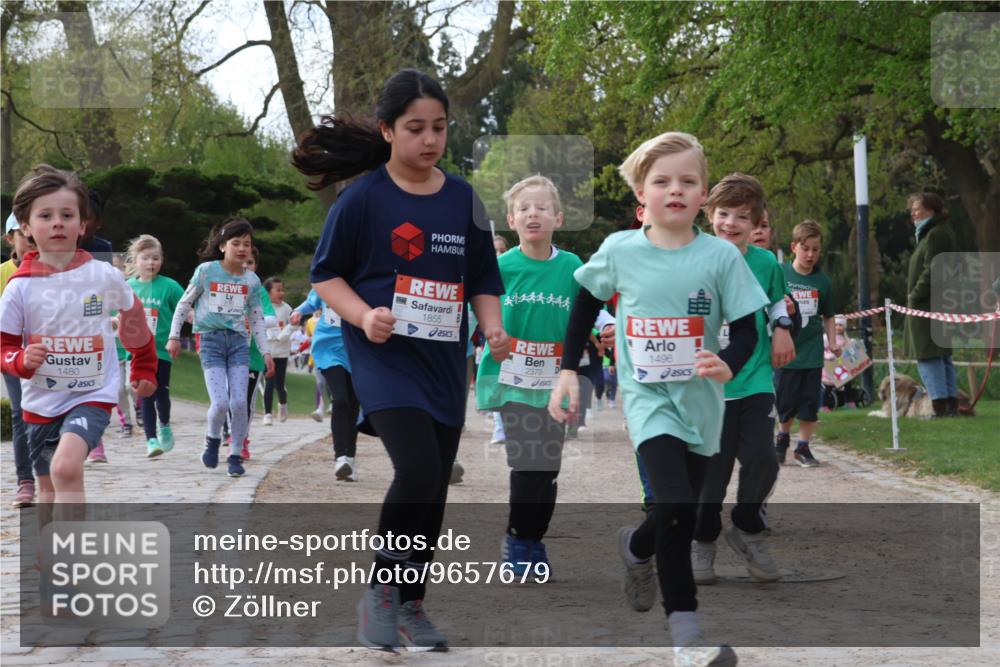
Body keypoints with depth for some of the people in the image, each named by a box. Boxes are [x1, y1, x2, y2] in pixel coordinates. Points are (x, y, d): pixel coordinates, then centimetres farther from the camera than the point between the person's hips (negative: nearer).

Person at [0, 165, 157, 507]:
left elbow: (134, 319, 13)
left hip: (92, 395, -3)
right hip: (41, 402, 3)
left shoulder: (105, 276, -7)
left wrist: (144, 370, 22)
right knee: (50, 491, 14)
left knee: (66, 466, -28)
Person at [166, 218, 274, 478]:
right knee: (220, 403, -14)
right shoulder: (206, 271, -3)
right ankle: (212, 440, 17)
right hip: (211, 340, -3)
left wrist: (265, 352, 10)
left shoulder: (251, 280, 6)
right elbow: (184, 303, 5)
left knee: (239, 402, -9)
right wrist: (174, 336, 2)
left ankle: (235, 456, 6)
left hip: (238, 341, 3)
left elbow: (256, 318, 14)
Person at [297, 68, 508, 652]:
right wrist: (363, 316, -18)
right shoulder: (363, 199, -7)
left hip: (445, 363, 5)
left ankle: (412, 603, 24)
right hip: (384, 357, -5)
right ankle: (381, 589, -3)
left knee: (435, 489, 8)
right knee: (418, 470, -21)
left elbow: (483, 279, 12)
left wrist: (493, 328, -6)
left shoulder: (464, 199, 5)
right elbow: (327, 274, -1)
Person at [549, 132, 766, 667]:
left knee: (682, 519, 12)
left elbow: (746, 328, -5)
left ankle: (636, 546, 47)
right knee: (674, 504, -21)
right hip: (647, 397, -2)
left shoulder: (721, 256, -8)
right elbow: (585, 302, 11)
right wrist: (569, 370, 7)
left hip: (700, 399, 2)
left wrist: (728, 364, -26)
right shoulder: (619, 251, -6)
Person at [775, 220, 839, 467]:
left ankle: (803, 447, 15)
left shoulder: (822, 281, 3)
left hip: (812, 351, 2)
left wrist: (833, 343, 3)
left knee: (810, 401, 3)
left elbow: (828, 316, 13)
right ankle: (783, 437, 30)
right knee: (785, 402, 5)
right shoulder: (780, 273, -4)